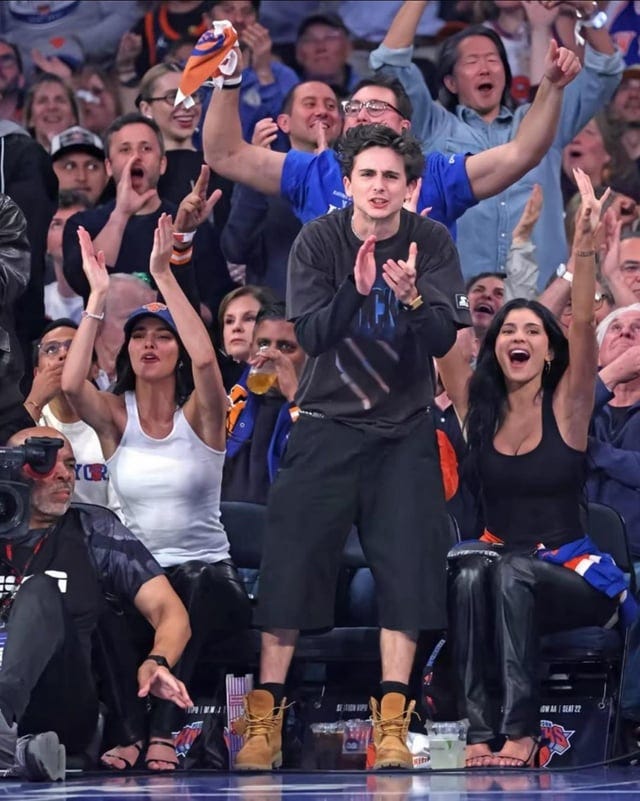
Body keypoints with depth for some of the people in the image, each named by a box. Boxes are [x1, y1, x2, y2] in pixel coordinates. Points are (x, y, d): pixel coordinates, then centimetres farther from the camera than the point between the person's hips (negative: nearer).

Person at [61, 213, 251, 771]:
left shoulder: (200, 414, 0)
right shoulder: (115, 416, 5)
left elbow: (205, 359, -23)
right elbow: (72, 383, -17)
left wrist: (163, 275, -23)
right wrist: (99, 296, -17)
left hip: (208, 575, -1)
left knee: (188, 591, -36)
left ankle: (162, 734, -38)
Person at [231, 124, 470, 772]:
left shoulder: (431, 243, -3)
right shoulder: (318, 242, -5)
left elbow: (444, 338, -10)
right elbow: (310, 335, -13)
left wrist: (411, 296, -29)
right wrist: (356, 289, -29)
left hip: (403, 431, 1)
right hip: (327, 426, -1)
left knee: (406, 568, -7)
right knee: (292, 564, -6)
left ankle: (391, 724, -1)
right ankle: (264, 718, 1)